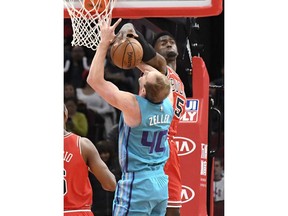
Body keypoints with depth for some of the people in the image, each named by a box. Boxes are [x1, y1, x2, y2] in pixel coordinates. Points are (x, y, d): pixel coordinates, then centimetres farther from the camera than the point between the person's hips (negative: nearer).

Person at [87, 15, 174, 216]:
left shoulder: (133, 105, -17)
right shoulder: (167, 104, 1)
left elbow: (94, 79, -13)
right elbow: (161, 81, 26)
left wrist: (105, 42, -9)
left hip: (137, 184, -7)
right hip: (161, 183, 7)